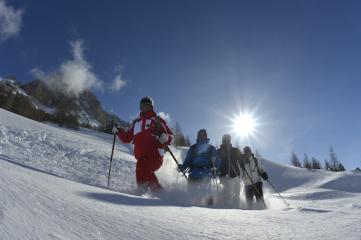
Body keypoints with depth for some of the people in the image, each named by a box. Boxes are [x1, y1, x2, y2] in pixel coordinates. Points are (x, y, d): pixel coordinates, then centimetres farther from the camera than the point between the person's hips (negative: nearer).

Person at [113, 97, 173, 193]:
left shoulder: (157, 120, 10)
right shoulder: (136, 122, 25)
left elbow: (170, 136, 5)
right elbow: (127, 138, 26)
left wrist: (165, 138, -19)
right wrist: (119, 131, 8)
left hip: (154, 155, -5)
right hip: (141, 158, 6)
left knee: (142, 168, -29)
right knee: (141, 180, -6)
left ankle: (160, 193, -23)